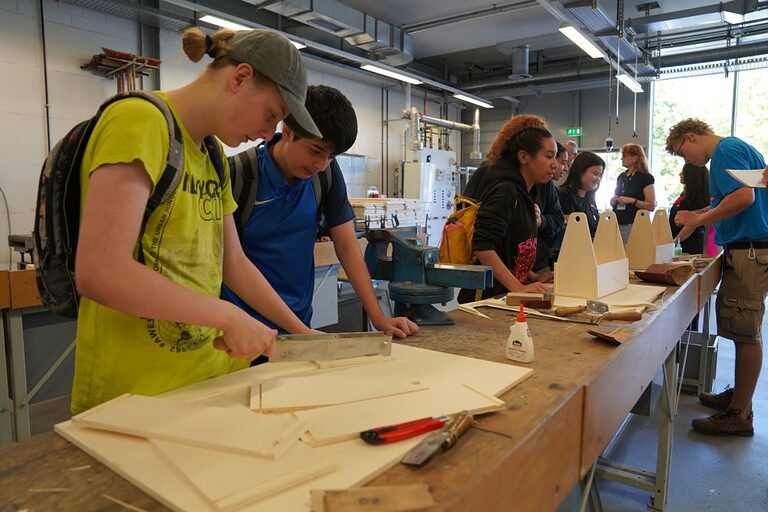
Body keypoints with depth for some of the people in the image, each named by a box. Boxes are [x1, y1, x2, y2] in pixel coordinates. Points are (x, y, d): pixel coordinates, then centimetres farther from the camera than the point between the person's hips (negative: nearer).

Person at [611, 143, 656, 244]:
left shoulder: (645, 177, -3)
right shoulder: (621, 177, 15)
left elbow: (651, 206, -10)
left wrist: (632, 200, -20)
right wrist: (613, 201, 3)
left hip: (633, 225, -6)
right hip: (616, 223, 6)